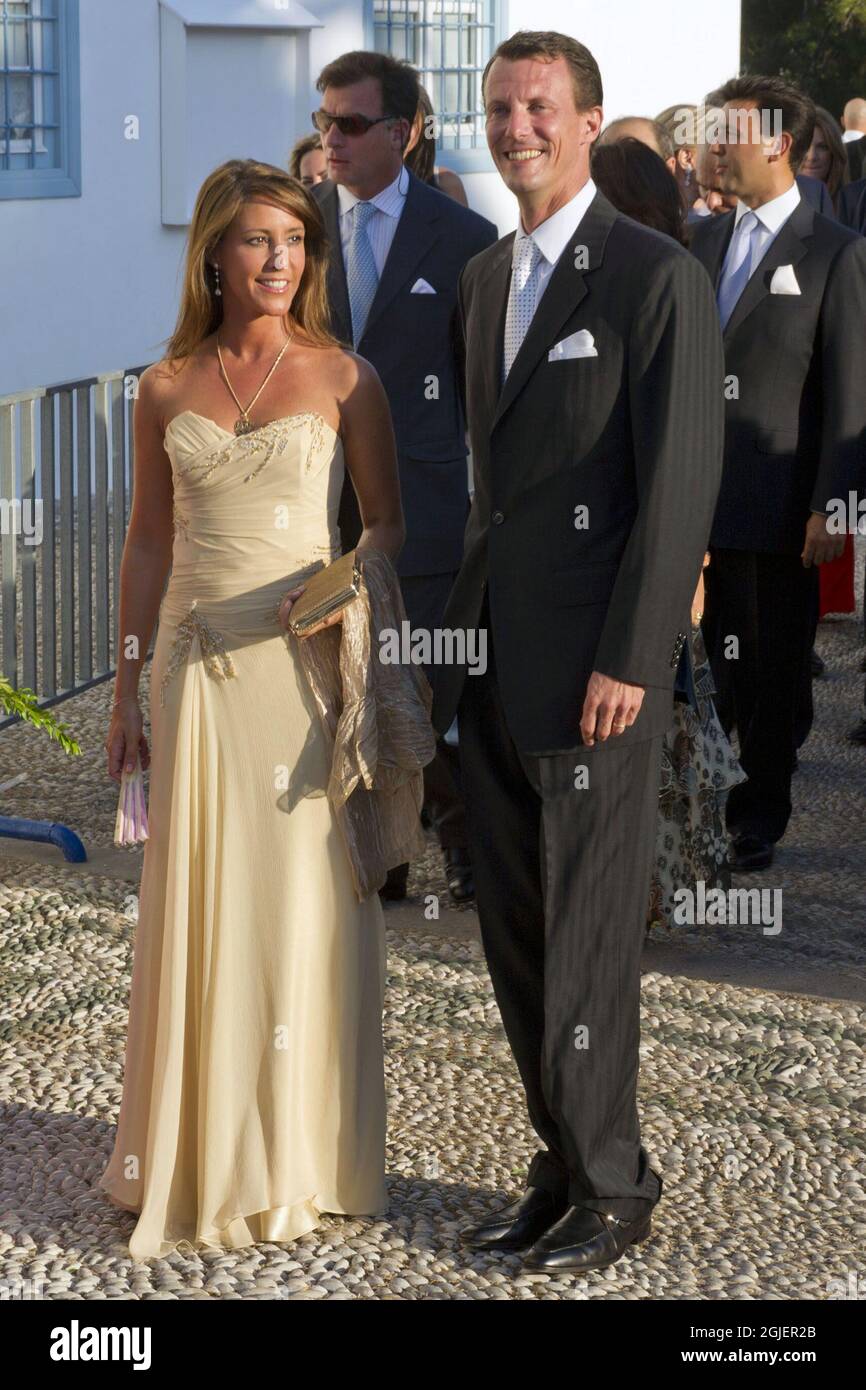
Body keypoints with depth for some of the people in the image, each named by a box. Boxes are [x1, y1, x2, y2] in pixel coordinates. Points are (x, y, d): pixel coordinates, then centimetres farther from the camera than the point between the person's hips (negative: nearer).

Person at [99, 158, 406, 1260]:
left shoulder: (342, 376, 1)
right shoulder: (166, 389, 8)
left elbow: (390, 525, 3)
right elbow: (147, 542, 13)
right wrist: (127, 691, 11)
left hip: (304, 666, -2)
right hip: (199, 671, 2)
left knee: (303, 900, 2)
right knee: (197, 906, 5)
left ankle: (300, 1157, 13)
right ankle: (202, 1157, 16)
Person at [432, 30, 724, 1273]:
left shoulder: (660, 278, -9)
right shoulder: (484, 279, 15)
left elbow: (681, 485, -14)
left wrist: (629, 660, -18)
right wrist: (463, 634, 14)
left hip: (596, 664, -7)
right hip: (493, 657, 8)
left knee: (588, 936, 0)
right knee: (513, 931, 11)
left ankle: (611, 1190, 14)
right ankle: (565, 1168, 24)